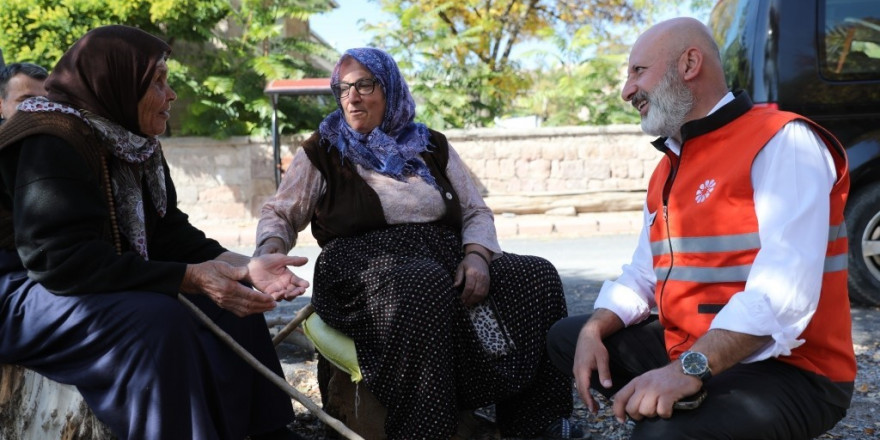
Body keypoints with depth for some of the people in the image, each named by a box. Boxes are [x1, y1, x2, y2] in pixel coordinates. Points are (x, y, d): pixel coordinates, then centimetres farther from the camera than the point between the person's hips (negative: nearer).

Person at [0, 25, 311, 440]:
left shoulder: (135, 144, 5)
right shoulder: (52, 143, -22)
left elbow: (168, 234, 2)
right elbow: (62, 260, -30)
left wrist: (244, 265, -14)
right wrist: (191, 278, -33)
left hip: (98, 284, 9)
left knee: (231, 302, -3)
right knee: (159, 320, -32)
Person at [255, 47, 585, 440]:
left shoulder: (433, 146, 17)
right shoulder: (322, 151, 10)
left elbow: (477, 212, 14)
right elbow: (279, 214, 10)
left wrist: (476, 256, -8)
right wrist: (271, 252, -14)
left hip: (444, 259, 4)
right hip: (366, 264, -4)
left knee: (537, 276, -21)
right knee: (423, 288, -40)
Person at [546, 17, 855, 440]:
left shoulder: (782, 141, -14)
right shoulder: (668, 168, 16)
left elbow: (785, 291, -26)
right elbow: (643, 275, 13)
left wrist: (690, 368, -33)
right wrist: (594, 329, -6)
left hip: (786, 370, -9)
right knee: (566, 336, 13)